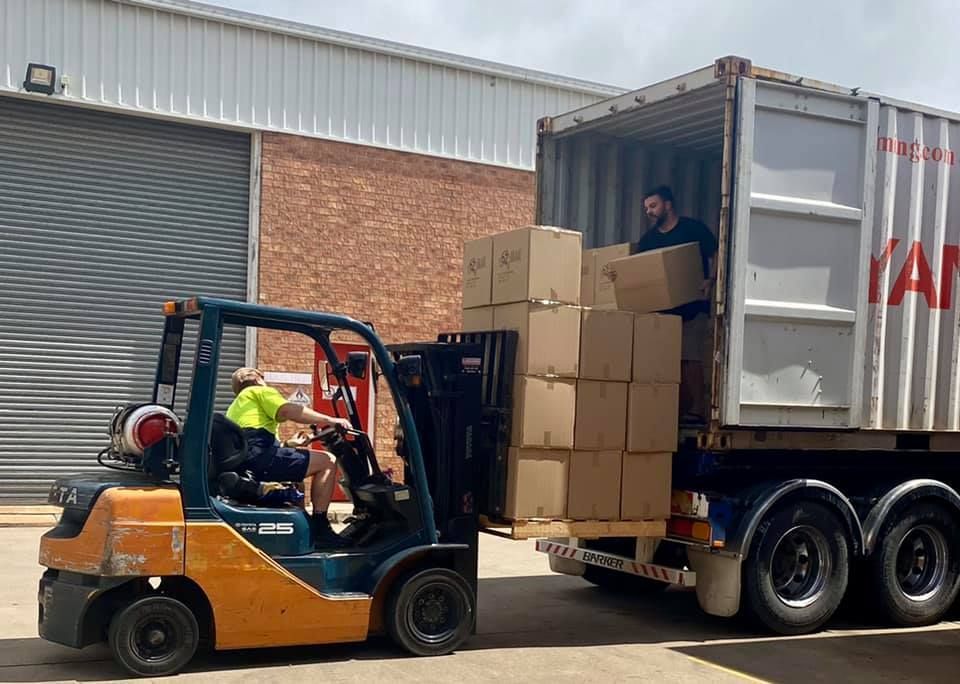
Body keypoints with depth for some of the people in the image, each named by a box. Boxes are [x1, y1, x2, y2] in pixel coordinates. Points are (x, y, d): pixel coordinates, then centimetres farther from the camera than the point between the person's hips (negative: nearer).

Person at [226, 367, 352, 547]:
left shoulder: (235, 407, 36)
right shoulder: (259, 391, 11)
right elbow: (288, 410, -9)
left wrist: (291, 445, 43)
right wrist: (329, 420, -12)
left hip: (238, 463, 10)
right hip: (258, 457, -10)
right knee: (327, 462, -8)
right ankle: (320, 529, -12)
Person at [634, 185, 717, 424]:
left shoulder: (693, 228, 0)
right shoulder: (648, 239, 14)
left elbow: (715, 256, -2)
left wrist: (710, 280, -19)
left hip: (693, 306, -6)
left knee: (690, 358, -13)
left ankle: (697, 409, -11)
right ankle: (679, 409, 7)